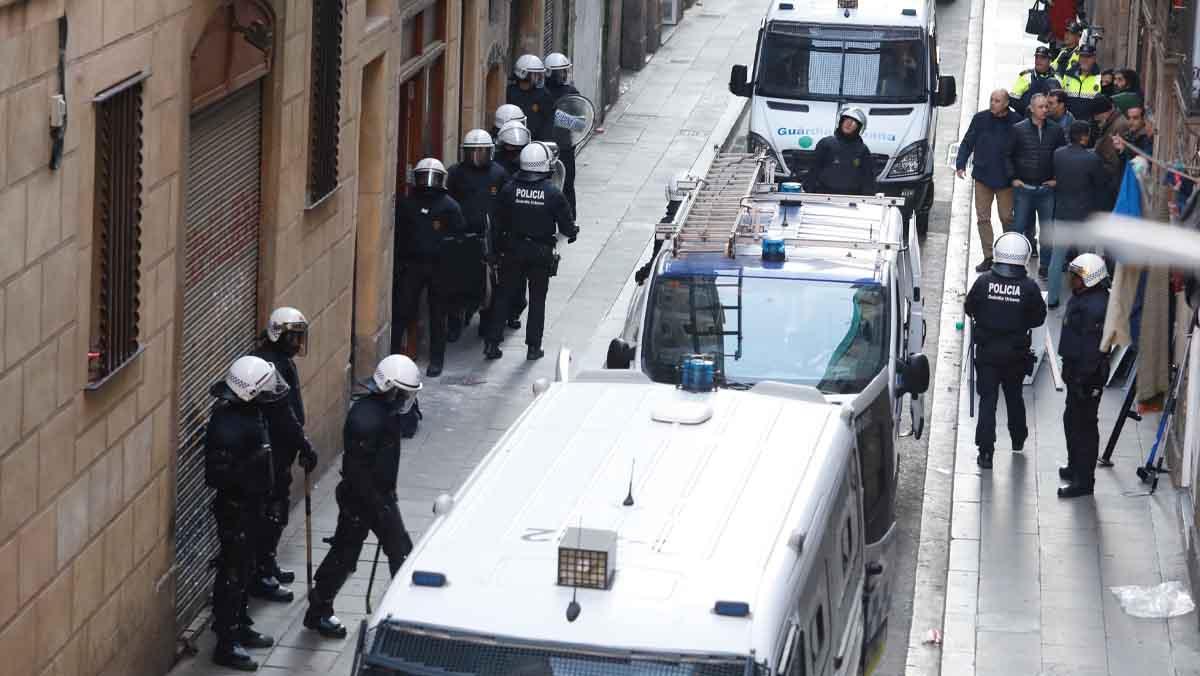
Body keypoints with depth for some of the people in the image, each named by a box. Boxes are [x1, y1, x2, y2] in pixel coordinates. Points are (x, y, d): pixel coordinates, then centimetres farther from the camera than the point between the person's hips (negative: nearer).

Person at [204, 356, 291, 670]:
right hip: (235, 508, -10)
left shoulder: (249, 412, 3)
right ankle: (226, 644, 5)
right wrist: (252, 465, -31)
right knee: (232, 573, -2)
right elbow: (217, 475, -28)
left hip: (251, 505, 10)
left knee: (244, 569, 21)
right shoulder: (226, 426, -27)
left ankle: (240, 628, 35)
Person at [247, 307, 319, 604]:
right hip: (271, 453, -10)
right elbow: (283, 415, -24)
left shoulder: (281, 361, 11)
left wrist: (300, 444, 18)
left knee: (276, 512, 20)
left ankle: (267, 566, 32)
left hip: (279, 451, 10)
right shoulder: (270, 366, -22)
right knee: (273, 513, -5)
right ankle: (260, 578, 0)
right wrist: (304, 445, -20)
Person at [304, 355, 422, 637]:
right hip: (359, 499, -9)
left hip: (380, 494, 9)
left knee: (400, 549, 14)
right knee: (344, 555, 5)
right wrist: (378, 505, -24)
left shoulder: (386, 410, 1)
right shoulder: (365, 418, -29)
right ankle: (318, 612, 20)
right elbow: (357, 469, -27)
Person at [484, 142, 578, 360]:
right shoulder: (553, 194, -12)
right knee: (537, 300, 10)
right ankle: (533, 347, 11)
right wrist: (573, 232, 15)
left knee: (505, 296, 10)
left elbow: (497, 224, -1)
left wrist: (497, 248, 12)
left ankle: (492, 343, 7)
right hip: (542, 253, -1)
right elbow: (567, 227, -7)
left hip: (512, 252, 2)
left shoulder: (509, 190, -7)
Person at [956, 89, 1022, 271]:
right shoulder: (980, 119, -1)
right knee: (983, 217, 4)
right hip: (982, 176, 2)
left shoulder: (1016, 122, -6)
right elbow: (967, 143, 4)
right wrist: (960, 164, -8)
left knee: (1006, 217, 4)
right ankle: (988, 257, 12)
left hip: (1005, 179, -2)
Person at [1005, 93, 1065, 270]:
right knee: (1019, 226, 3)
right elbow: (1007, 155, 4)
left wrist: (1056, 178, 4)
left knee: (1047, 228, 4)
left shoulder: (1055, 130, 2)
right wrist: (1013, 178, -2)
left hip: (1046, 188, 1)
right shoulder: (1018, 129, -2)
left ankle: (1045, 265, 12)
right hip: (1023, 187, -1)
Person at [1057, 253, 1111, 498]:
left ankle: (1084, 481, 3)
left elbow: (1092, 349, -26)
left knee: (1084, 425, -4)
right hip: (1076, 369, 11)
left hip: (1088, 375, -11)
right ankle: (1076, 467, 40)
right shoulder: (1081, 298, 8)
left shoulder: (1096, 307, -25)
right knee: (1072, 420, 24)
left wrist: (1083, 380, -25)